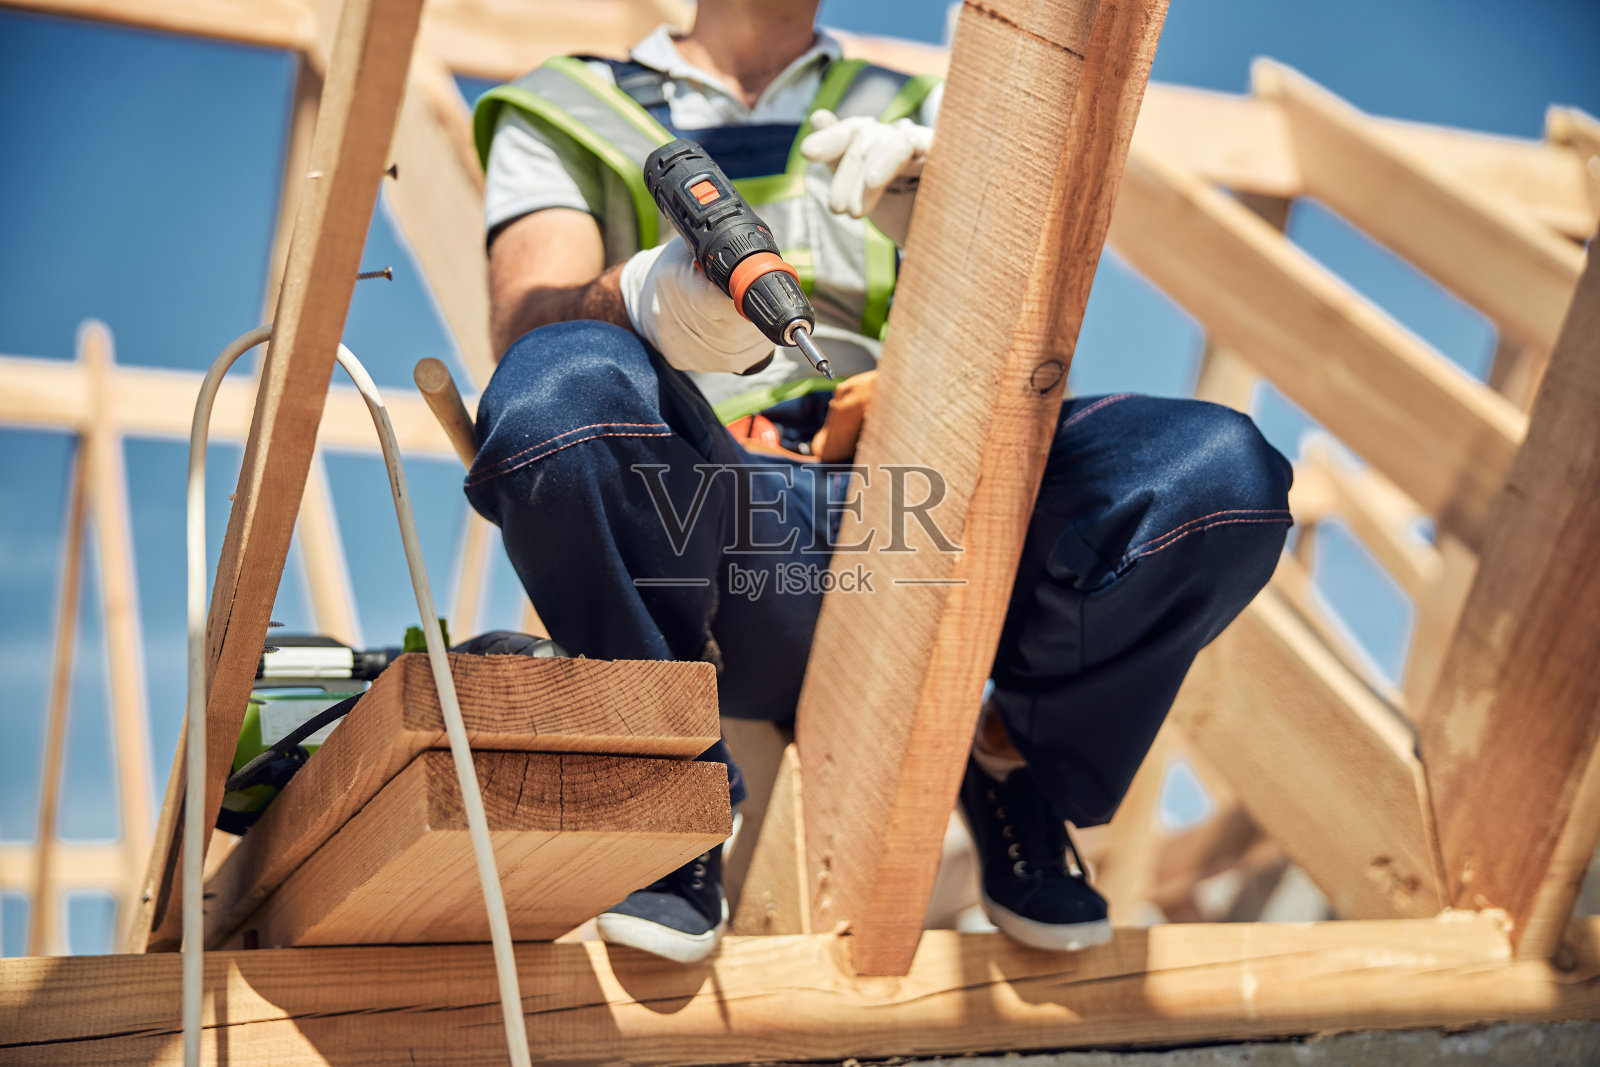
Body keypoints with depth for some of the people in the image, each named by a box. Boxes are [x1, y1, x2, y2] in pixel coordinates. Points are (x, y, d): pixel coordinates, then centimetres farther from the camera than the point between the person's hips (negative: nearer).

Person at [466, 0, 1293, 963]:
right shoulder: (562, 116, 21)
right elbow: (527, 326, 0)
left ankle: (1018, 765, 5)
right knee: (563, 384, -35)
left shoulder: (916, 118, 27)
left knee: (1223, 473, -23)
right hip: (702, 539, -2)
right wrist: (642, 298, -24)